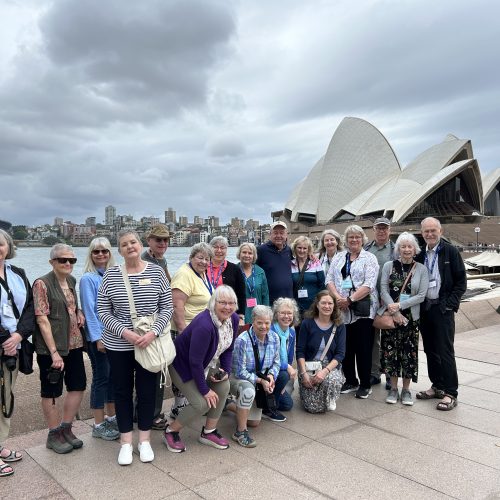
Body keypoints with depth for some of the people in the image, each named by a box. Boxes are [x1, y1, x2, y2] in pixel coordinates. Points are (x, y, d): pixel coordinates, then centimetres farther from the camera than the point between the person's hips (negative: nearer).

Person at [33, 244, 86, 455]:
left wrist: (78, 311, 3)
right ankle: (54, 435, 25)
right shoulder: (42, 284, -13)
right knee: (51, 391, 8)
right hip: (51, 347, -7)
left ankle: (66, 429, 28)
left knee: (78, 386, 11)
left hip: (74, 344, 7)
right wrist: (54, 352, -20)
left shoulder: (71, 281, 8)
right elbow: (42, 319, -17)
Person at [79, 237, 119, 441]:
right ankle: (98, 425, 14)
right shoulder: (88, 279, -11)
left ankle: (112, 417, 29)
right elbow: (89, 310, -13)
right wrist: (98, 338, -15)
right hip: (98, 336, -6)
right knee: (101, 377, 1)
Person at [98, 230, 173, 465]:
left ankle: (145, 440, 28)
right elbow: (103, 312, -3)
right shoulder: (110, 275, -3)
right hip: (118, 345, 0)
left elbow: (167, 307, -3)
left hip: (150, 344, 0)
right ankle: (126, 442, 27)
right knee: (122, 391, 11)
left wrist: (152, 333, -16)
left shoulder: (156, 272, -4)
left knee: (147, 391, 11)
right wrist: (125, 332, -16)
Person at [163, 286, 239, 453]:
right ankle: (170, 432, 10)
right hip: (182, 364, -7)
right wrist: (204, 390, -21)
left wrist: (226, 371, -7)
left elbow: (228, 348, 5)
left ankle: (208, 432, 10)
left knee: (223, 387, -9)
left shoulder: (233, 319, -12)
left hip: (207, 362, 8)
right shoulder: (204, 325, -36)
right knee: (202, 403, -15)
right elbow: (195, 361, -30)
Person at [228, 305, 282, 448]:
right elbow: (240, 372, -25)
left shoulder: (274, 338, -11)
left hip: (260, 382, 6)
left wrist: (271, 375, -19)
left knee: (254, 422, 12)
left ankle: (229, 405, 38)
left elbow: (276, 362, 1)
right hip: (237, 378, -6)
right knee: (248, 390, -41)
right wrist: (260, 380, -28)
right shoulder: (242, 340, -29)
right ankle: (240, 432, -23)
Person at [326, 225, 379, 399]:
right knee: (346, 347, 10)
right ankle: (350, 381, 24)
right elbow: (330, 279, 6)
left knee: (363, 347, 1)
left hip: (362, 309, -4)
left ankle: (365, 384, 14)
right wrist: (338, 298, -11)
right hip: (342, 310, 4)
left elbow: (369, 284, -11)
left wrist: (350, 299, -17)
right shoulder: (338, 257, 14)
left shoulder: (369, 258, 0)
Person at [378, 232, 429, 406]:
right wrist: (394, 312, -14)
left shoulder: (421, 269, 1)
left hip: (411, 317, 0)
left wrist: (399, 305, -14)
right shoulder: (389, 266, 2)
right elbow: (383, 290, -4)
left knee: (409, 352, 4)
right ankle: (393, 388, 19)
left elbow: (421, 295, -5)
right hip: (390, 316, 0)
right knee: (390, 351, 4)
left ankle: (406, 390, 20)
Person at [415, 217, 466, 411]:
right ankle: (437, 386, 24)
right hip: (425, 308, 5)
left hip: (443, 308, -5)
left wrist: (450, 304, -11)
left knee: (445, 351, -3)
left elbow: (461, 281, -5)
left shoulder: (450, 251, -5)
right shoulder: (420, 254, 8)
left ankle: (450, 393, 6)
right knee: (430, 350, 12)